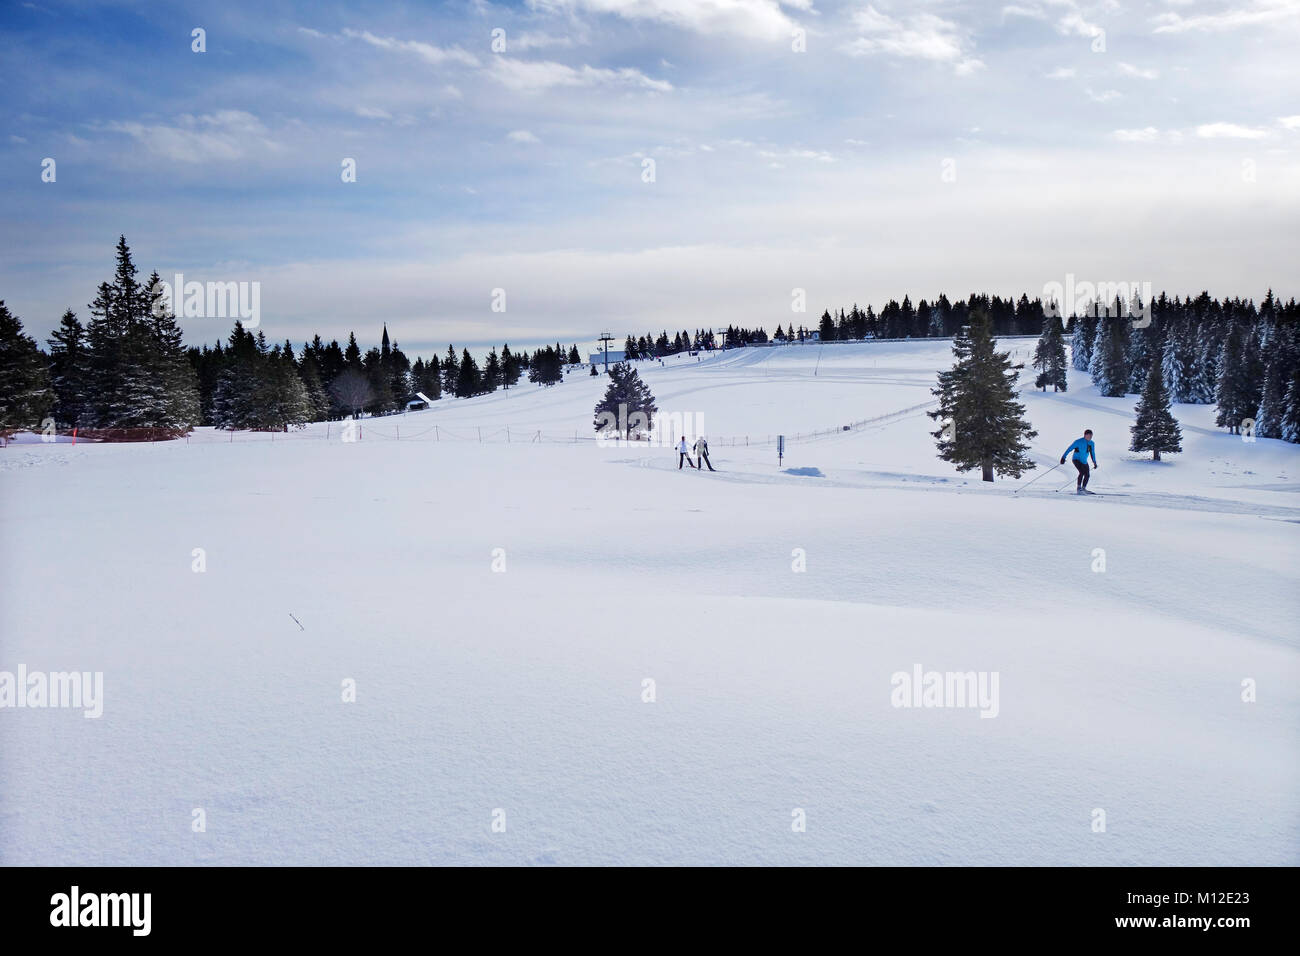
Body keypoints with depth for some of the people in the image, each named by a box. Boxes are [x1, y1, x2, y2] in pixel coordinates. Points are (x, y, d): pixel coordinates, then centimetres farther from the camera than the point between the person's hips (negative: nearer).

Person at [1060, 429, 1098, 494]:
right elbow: (1069, 449, -14)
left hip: (1084, 461, 7)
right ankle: (1078, 489, -23)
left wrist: (1094, 462, 23)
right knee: (1082, 472, -24)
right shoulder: (1079, 441, -15)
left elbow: (1092, 453, 19)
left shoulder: (1091, 443, 4)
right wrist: (1063, 457, -19)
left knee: (1087, 474, 6)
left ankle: (1083, 489, 22)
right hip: (1076, 459, -7)